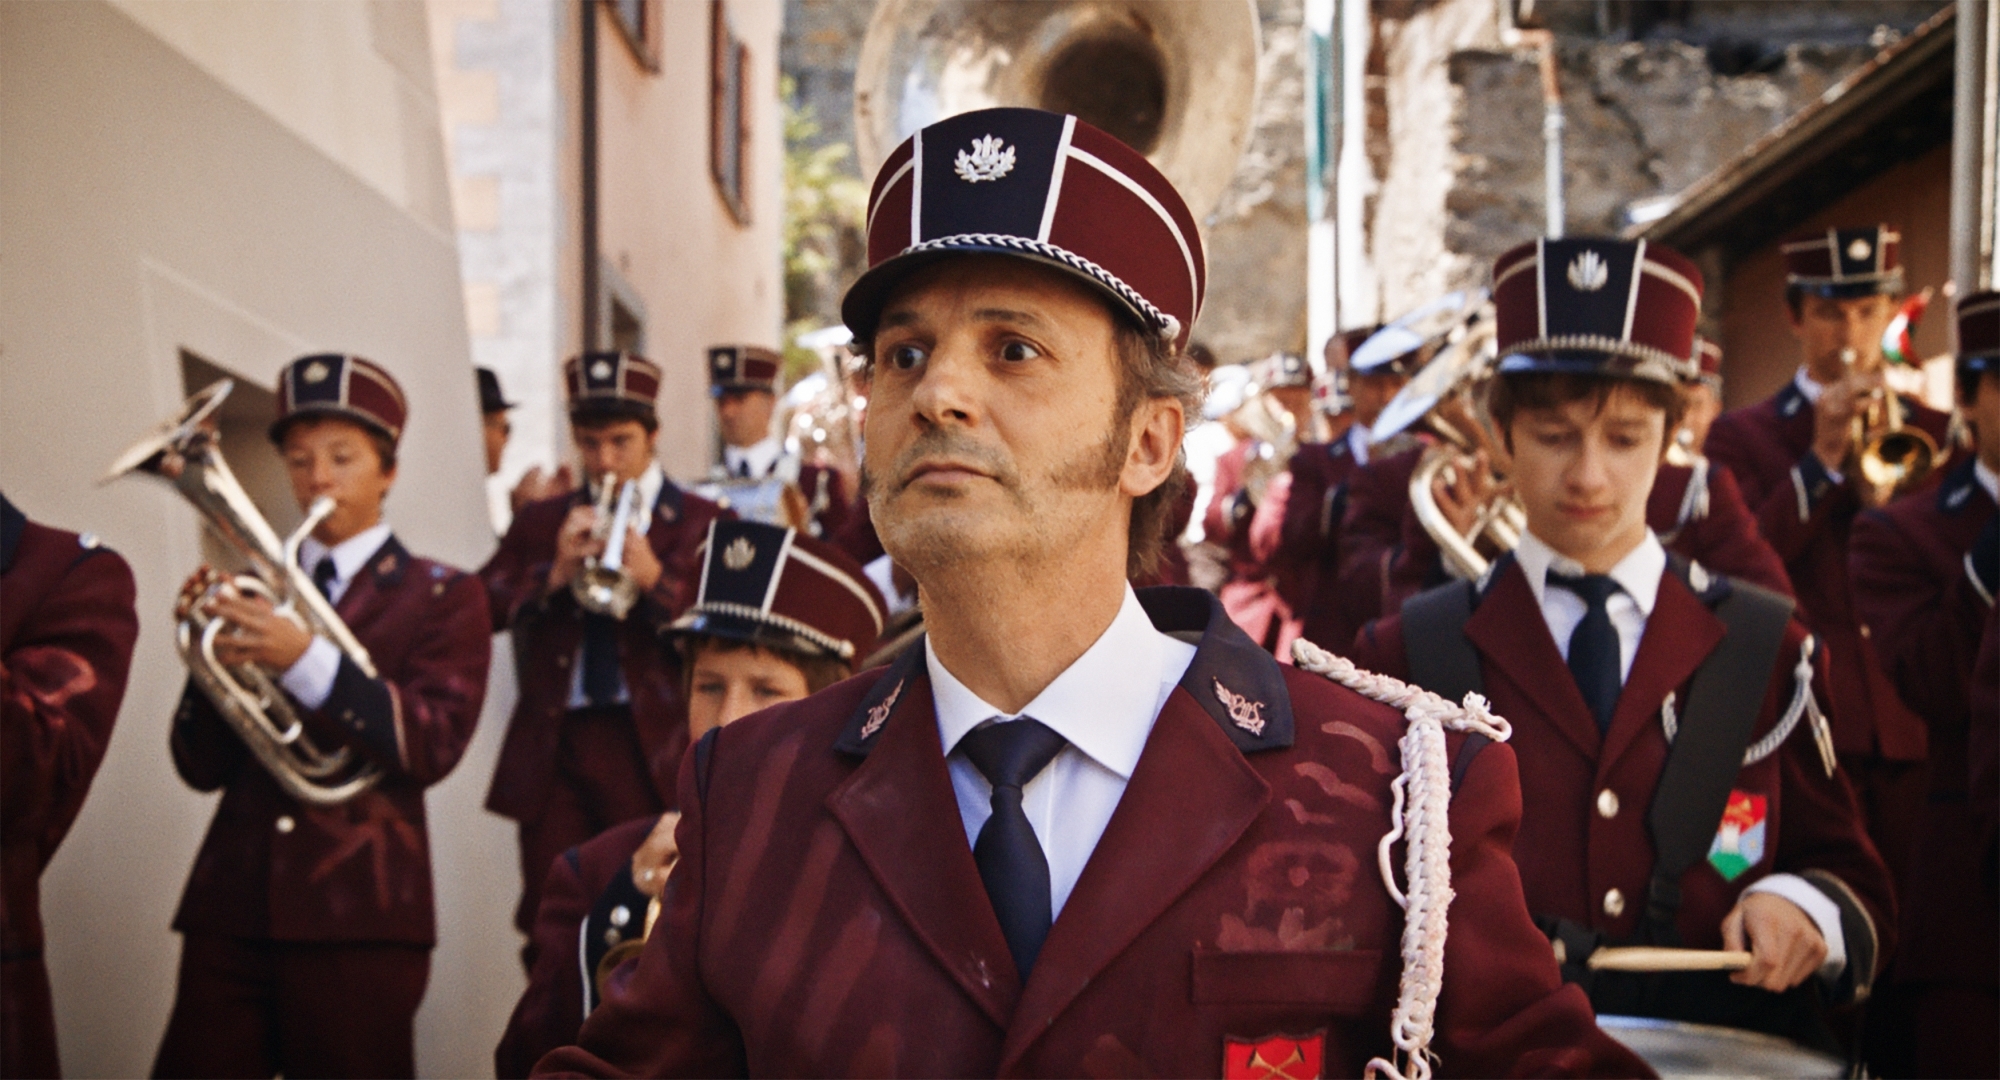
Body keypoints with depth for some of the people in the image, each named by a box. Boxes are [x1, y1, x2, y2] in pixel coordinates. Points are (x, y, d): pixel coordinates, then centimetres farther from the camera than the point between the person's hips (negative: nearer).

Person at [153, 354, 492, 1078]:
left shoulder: (442, 598, 6)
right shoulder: (256, 587, 15)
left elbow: (432, 746, -11)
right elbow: (202, 768, 9)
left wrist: (305, 659, -21)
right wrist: (214, 655, -9)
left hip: (358, 915, -3)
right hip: (230, 909, 3)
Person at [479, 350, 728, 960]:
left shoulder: (699, 523, 8)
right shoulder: (542, 521, 16)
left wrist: (656, 582, -19)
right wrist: (554, 574, -12)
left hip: (652, 745, -2)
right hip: (554, 744, 3)